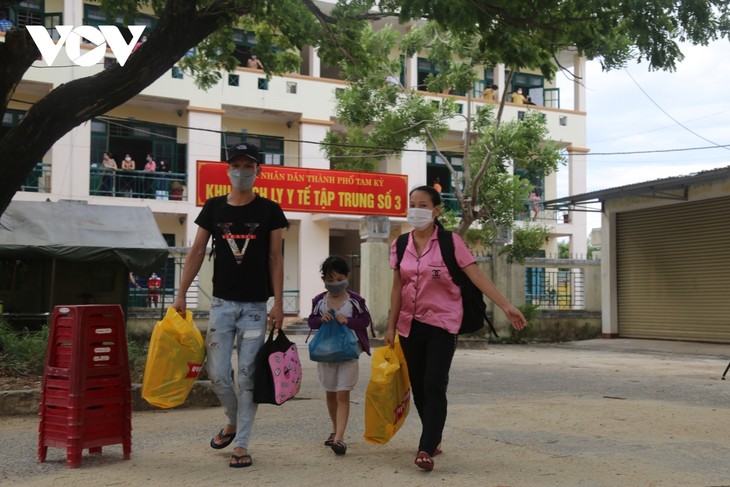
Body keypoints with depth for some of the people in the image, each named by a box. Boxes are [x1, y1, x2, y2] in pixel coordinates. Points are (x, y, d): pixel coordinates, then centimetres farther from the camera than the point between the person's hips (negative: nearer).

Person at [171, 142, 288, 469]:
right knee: (217, 373, 2)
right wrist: (181, 295, 1)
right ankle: (233, 422, 30)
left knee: (247, 375, 0)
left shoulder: (269, 211, 0)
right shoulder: (214, 208, 5)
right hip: (222, 303, 2)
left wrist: (278, 302, -7)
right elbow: (197, 252, 7)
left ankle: (241, 444, 10)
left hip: (255, 306, -2)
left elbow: (275, 258, 0)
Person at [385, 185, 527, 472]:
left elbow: (477, 277, -12)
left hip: (442, 323, -4)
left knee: (434, 386, -12)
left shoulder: (450, 242, -7)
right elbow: (397, 288, 9)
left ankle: (427, 450, -11)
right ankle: (434, 439, 26)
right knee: (418, 387, 9)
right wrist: (391, 326, 8)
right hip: (410, 324, 4)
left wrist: (506, 306, -20)